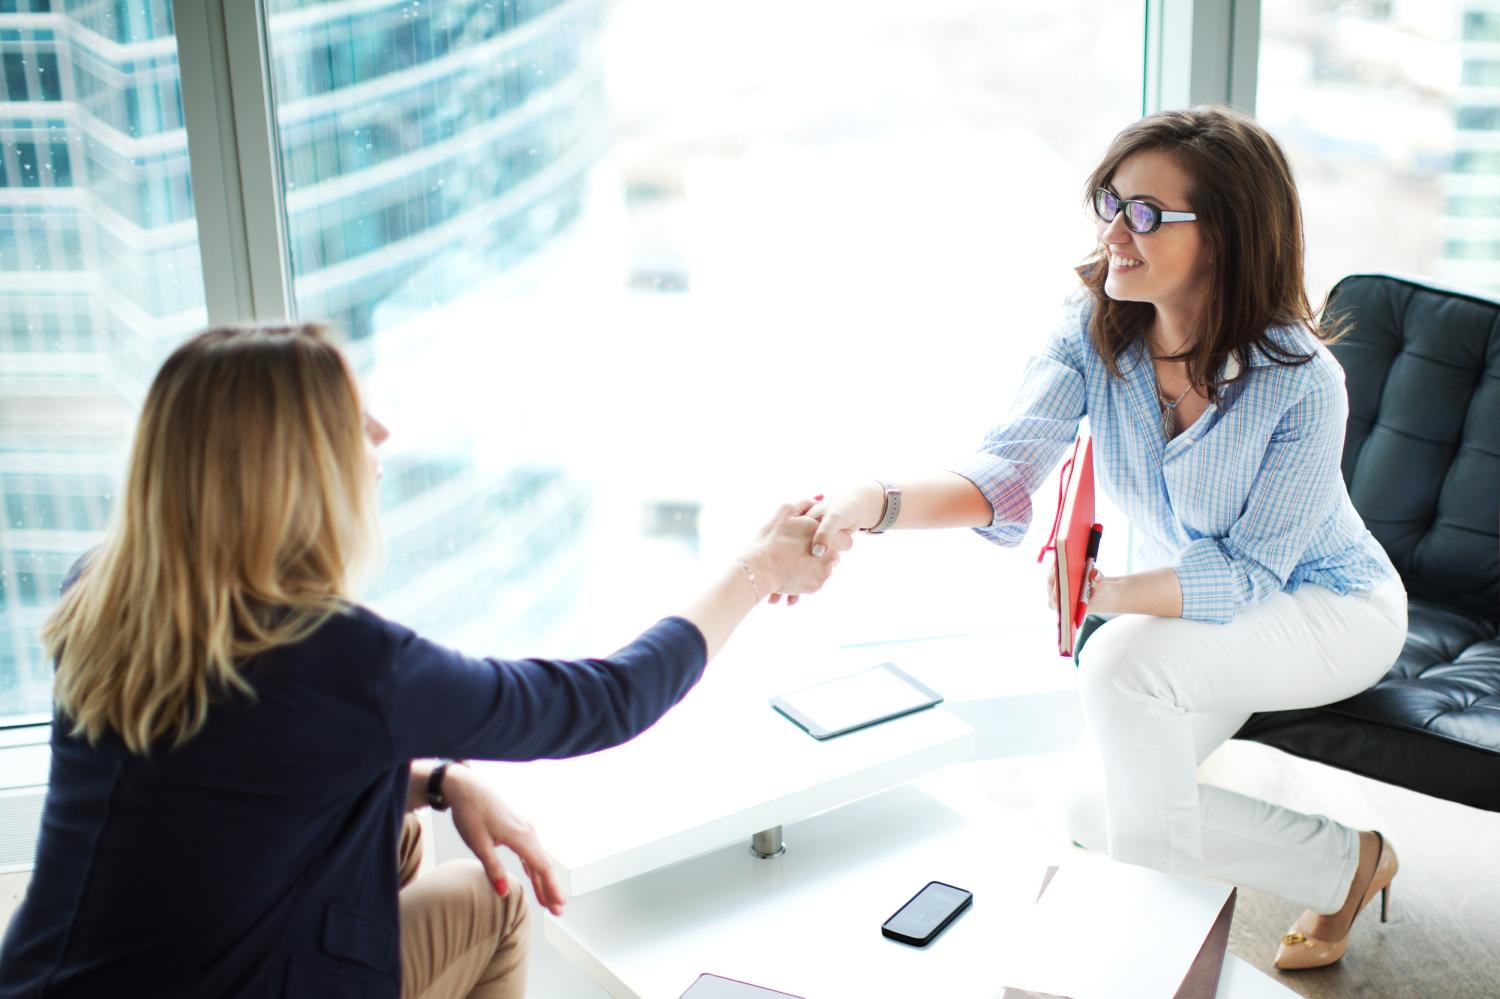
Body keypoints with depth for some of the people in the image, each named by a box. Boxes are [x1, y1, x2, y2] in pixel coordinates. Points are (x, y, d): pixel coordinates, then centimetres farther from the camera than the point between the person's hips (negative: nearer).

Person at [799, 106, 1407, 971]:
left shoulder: (1301, 381, -30)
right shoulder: (1093, 334, -17)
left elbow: (1251, 574, -28)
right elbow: (1009, 474, -30)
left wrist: (1110, 592, -44)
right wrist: (877, 503, -51)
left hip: (1328, 605, -5)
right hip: (1194, 603, 6)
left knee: (1123, 662, -34)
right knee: (1097, 818, -7)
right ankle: (1339, 866, 18)